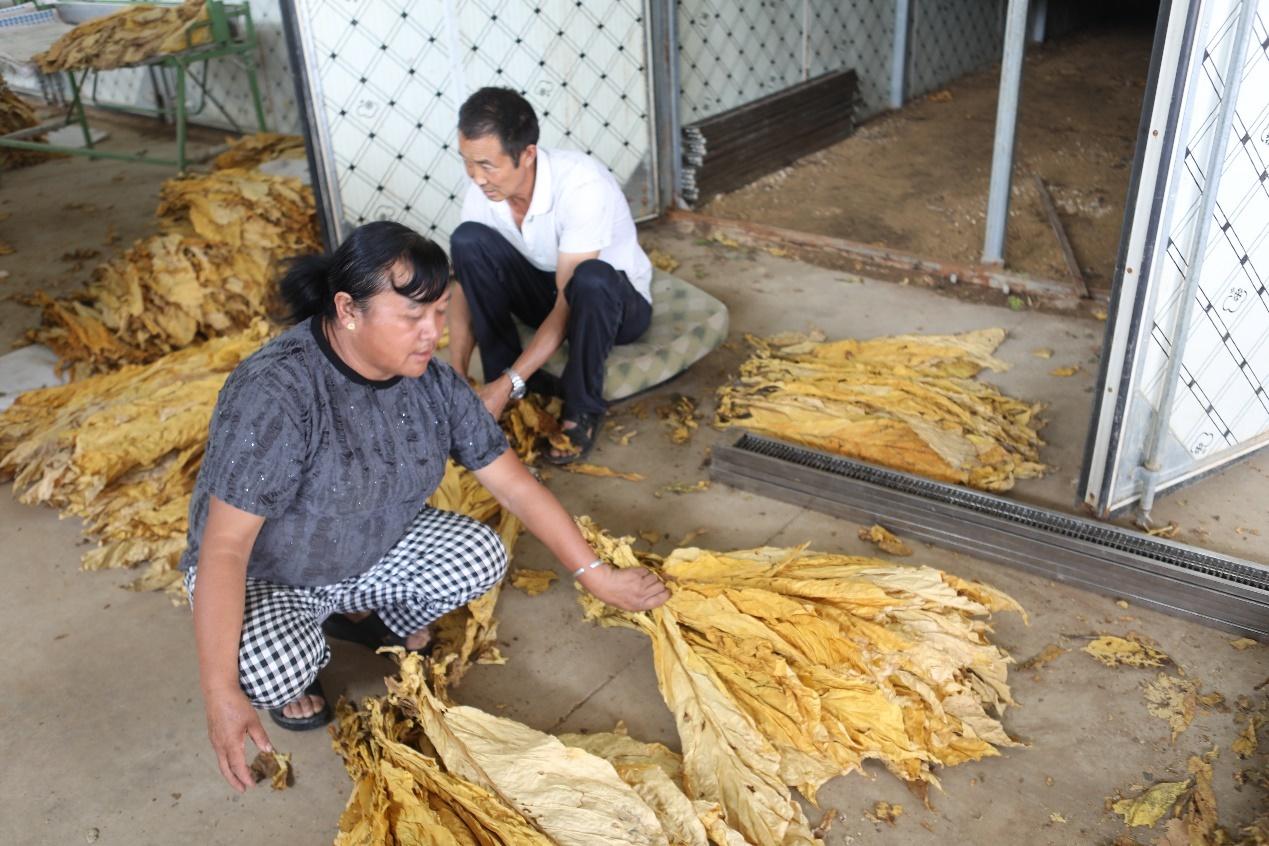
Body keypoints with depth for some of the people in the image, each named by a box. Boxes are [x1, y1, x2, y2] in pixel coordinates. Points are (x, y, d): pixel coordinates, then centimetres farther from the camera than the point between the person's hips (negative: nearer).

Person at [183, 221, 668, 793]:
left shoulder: (432, 380, -13)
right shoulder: (273, 394, -33)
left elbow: (514, 484, -7)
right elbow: (223, 547, -33)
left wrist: (597, 576, -8)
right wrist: (220, 692, -36)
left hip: (375, 554, 5)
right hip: (263, 575, -5)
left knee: (482, 557, -16)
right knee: (276, 670, -33)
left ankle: (366, 614, 13)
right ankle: (288, 682, 6)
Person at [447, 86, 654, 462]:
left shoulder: (582, 186, -33)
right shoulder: (484, 190, -16)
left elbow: (568, 304, -32)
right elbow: (466, 284, -12)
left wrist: (508, 384, -36)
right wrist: (457, 375, -25)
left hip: (616, 302, -4)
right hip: (547, 292, 5)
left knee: (591, 278, -41)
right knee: (468, 239, -21)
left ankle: (582, 409, -17)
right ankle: (503, 379, -11)